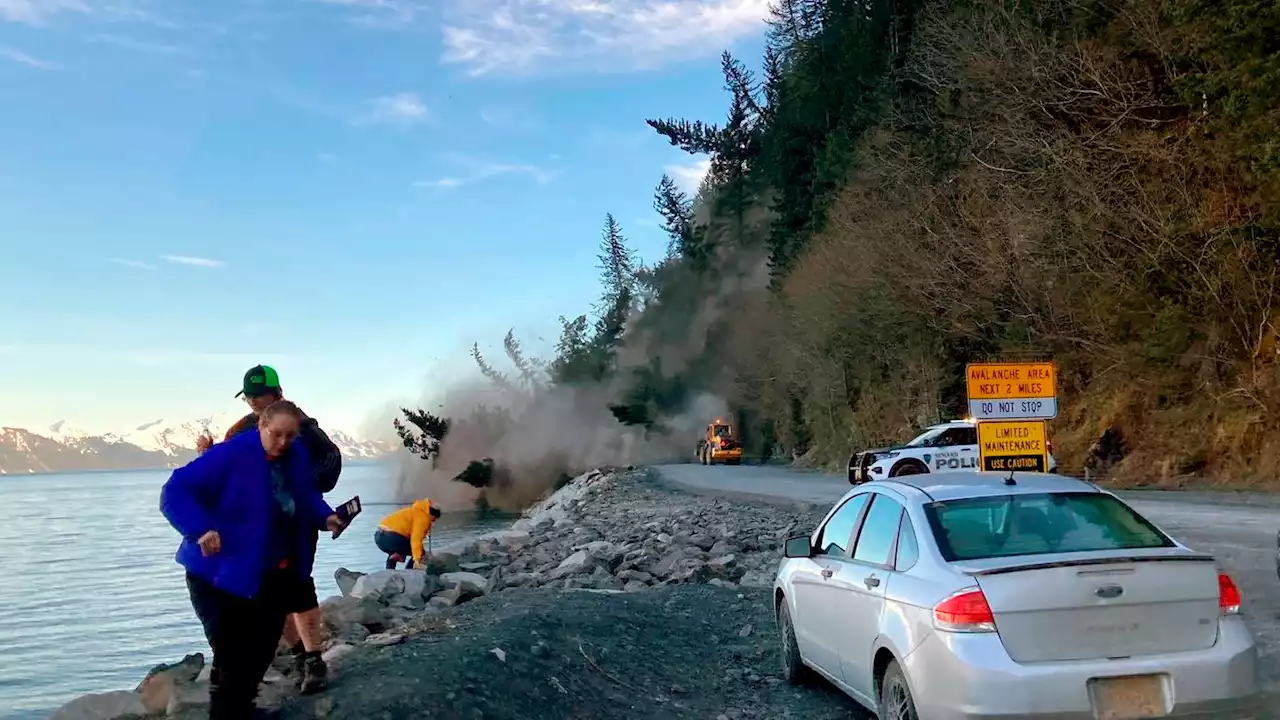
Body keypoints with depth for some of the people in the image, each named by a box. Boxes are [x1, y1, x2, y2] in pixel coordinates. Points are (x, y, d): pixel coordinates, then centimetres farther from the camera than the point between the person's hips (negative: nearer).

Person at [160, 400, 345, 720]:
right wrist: (201, 529, -35)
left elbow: (307, 496, 15)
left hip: (276, 576, 7)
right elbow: (175, 493, -21)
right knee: (232, 662, -8)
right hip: (224, 576, -6)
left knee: (259, 657, 16)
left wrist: (325, 516, -5)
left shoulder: (297, 456, 0)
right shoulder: (230, 455, -20)